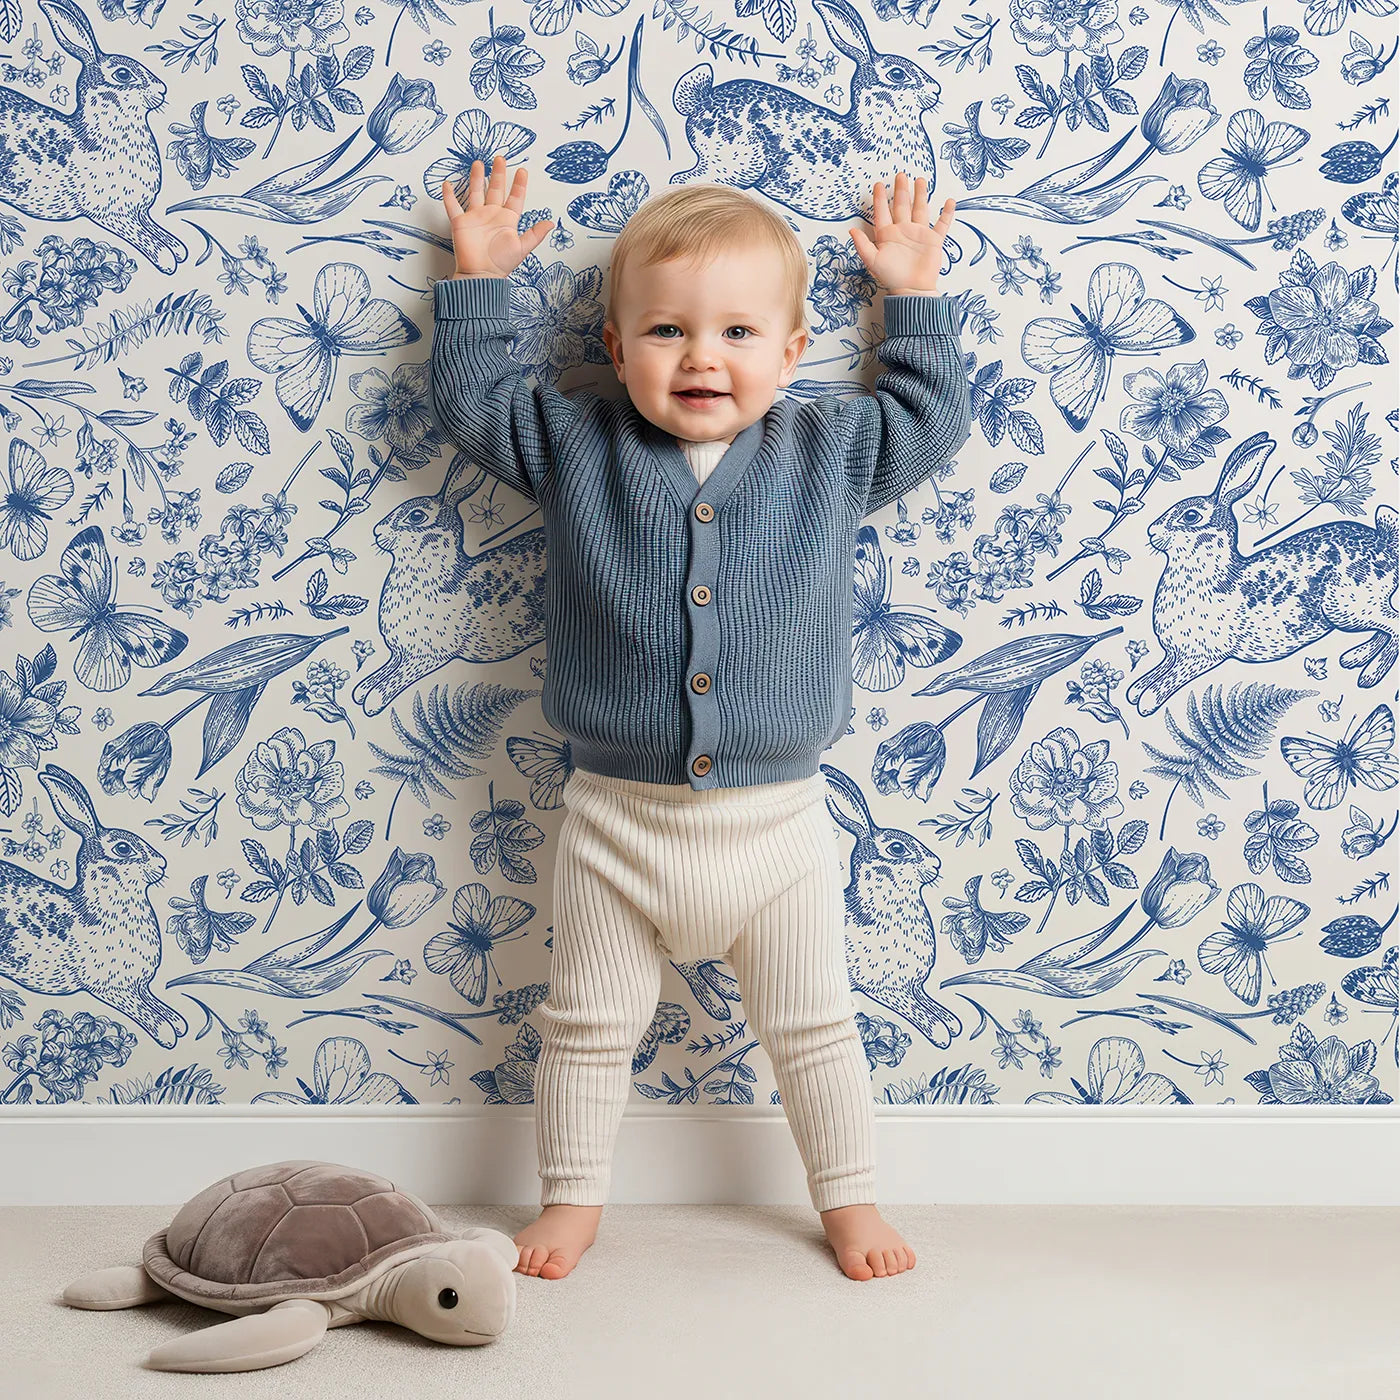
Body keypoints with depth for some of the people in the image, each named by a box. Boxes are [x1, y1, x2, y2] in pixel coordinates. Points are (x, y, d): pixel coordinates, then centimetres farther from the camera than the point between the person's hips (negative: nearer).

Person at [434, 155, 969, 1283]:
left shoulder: (830, 452, 0)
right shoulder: (576, 449, -1)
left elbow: (932, 415, 12)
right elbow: (474, 398, 8)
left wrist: (916, 295, 11)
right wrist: (478, 279, 7)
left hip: (779, 820, 0)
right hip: (619, 819, 0)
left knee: (814, 1026, 13)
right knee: (589, 1026, 12)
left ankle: (849, 1198, 31)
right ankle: (573, 1198, 30)